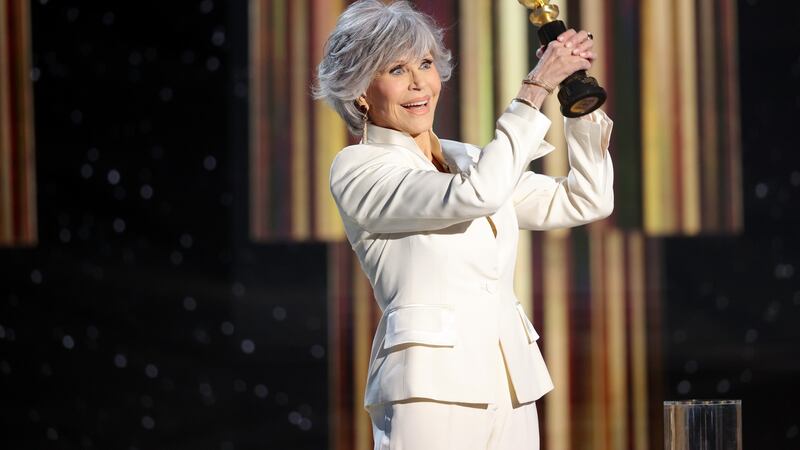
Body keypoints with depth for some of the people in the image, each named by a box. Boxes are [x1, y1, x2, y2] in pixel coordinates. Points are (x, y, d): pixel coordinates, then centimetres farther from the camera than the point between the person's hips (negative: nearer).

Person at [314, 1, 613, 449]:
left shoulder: (468, 159, 18)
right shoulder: (357, 169, -3)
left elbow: (586, 201, 16)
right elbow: (476, 194, -18)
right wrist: (536, 87, -14)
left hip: (510, 388, 6)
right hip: (432, 388, -6)